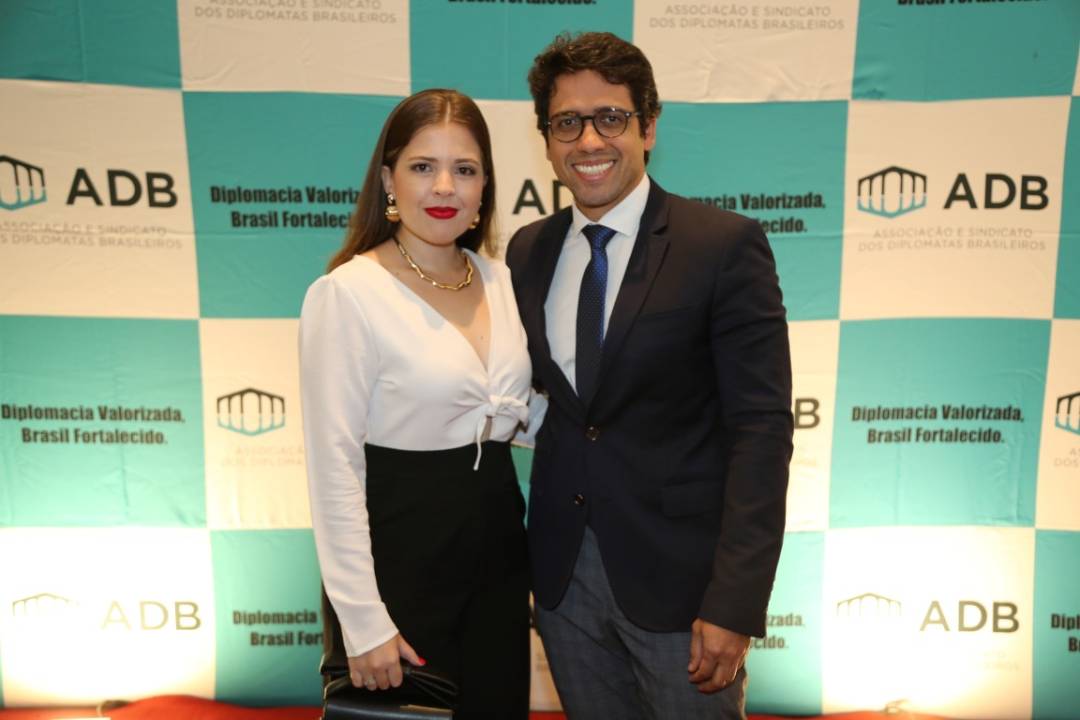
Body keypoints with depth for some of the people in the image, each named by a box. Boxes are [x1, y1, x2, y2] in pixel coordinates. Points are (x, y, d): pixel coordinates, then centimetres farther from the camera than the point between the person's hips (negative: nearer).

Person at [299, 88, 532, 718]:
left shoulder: (497, 279, 4)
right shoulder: (346, 293, -15)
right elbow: (334, 465, -15)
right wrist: (364, 622, -14)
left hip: (498, 543, 6)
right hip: (403, 551, -6)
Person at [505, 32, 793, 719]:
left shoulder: (726, 244, -11)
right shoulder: (529, 250, 5)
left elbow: (761, 428, -14)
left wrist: (735, 603, -18)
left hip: (678, 577, -4)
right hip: (563, 573, 5)